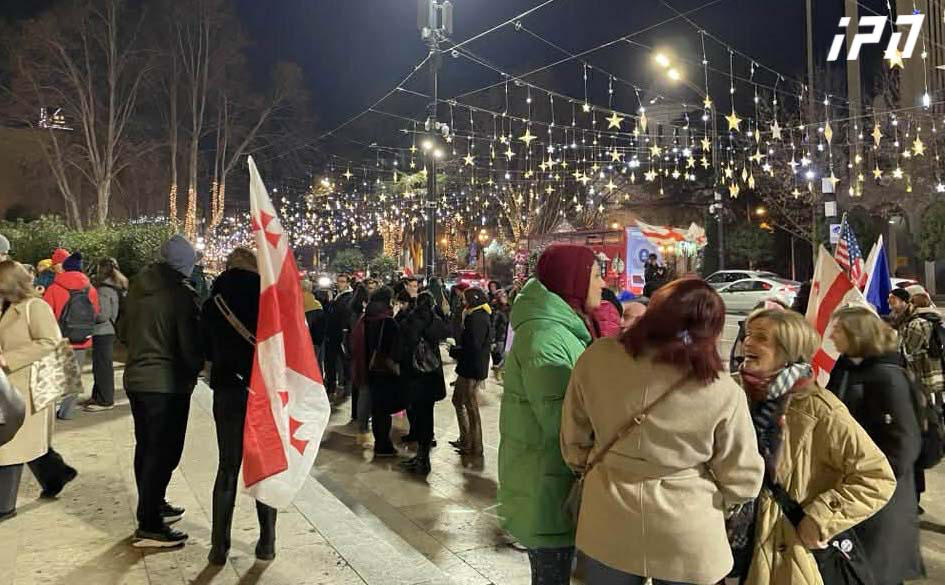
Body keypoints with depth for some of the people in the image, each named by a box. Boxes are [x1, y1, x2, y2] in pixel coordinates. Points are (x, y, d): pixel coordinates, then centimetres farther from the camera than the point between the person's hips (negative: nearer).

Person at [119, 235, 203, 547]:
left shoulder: (138, 287, 5)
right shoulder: (182, 293, -17)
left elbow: (123, 332, 15)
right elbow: (191, 345, -16)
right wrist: (194, 370, 2)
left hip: (136, 378, 8)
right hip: (168, 383, -8)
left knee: (146, 448, 19)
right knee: (163, 452, -1)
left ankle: (153, 506, 34)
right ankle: (149, 526, 4)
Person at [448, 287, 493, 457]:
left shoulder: (476, 318, -19)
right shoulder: (482, 316, 12)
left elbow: (472, 347, -24)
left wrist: (453, 351, -10)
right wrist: (457, 349, 3)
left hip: (472, 368, -10)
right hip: (471, 368, 10)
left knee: (471, 407, 1)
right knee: (458, 400, 20)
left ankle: (475, 448, 12)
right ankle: (465, 440, 29)